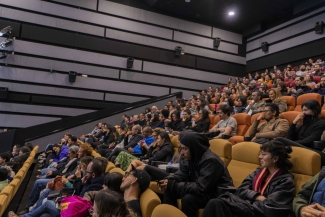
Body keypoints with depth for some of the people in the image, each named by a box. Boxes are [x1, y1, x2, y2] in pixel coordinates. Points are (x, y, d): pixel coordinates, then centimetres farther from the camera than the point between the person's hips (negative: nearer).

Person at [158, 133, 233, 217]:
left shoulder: (211, 161, -29)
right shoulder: (191, 157, -4)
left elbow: (201, 188, -33)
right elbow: (181, 174, 4)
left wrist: (173, 185, -30)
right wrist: (168, 180, -19)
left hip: (217, 194, -8)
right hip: (202, 189, 8)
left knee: (188, 198, -32)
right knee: (169, 190, -3)